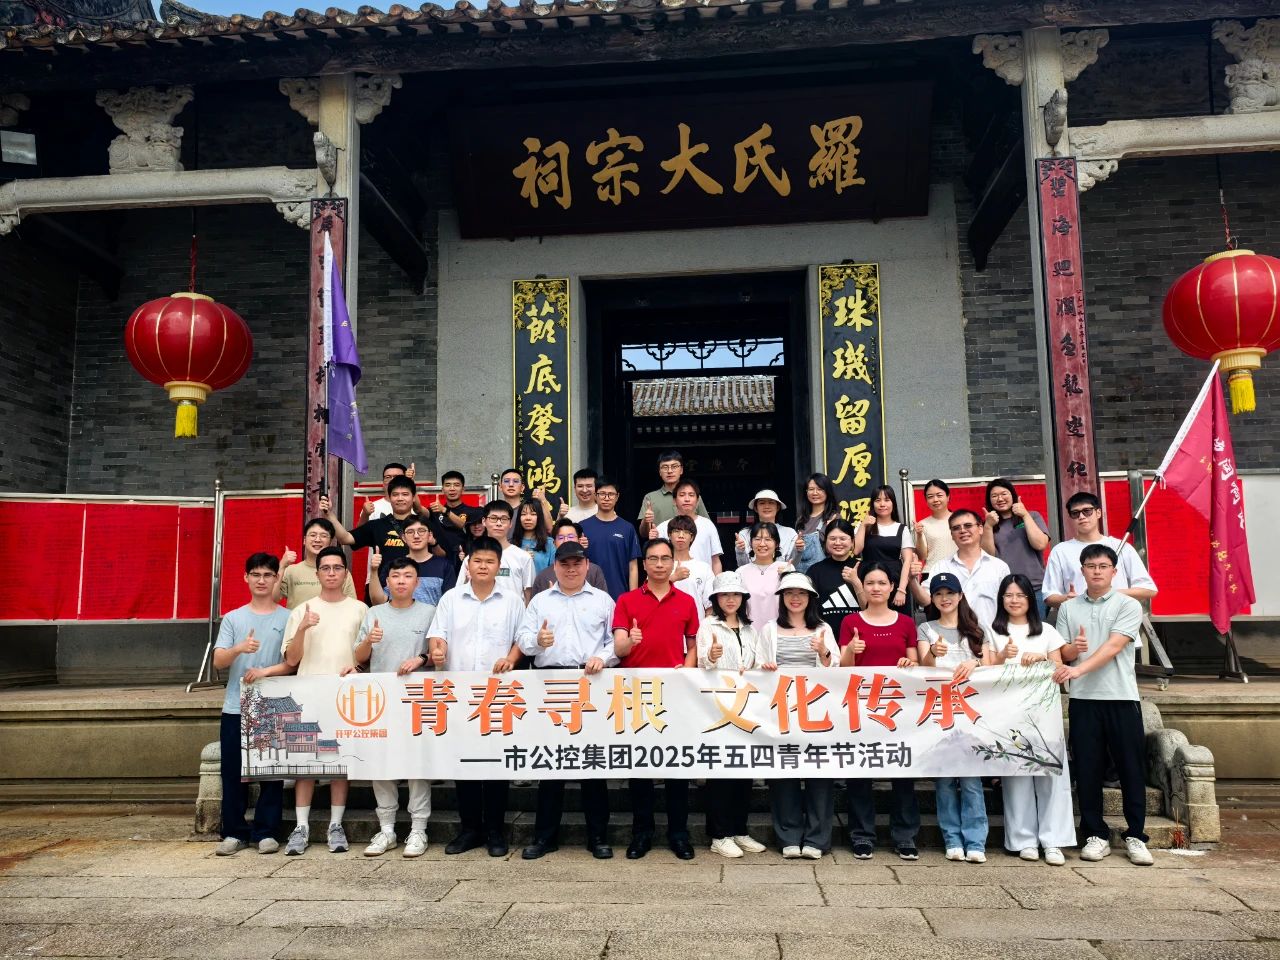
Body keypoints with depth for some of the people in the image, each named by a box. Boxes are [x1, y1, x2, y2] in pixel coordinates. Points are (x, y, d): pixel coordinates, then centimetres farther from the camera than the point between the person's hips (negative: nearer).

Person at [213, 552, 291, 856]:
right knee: (233, 773, 4)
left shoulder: (287, 618, 4)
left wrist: (266, 671, -14)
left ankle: (265, 832, 11)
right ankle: (234, 833, 15)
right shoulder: (233, 618, 8)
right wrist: (239, 648, -21)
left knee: (271, 771, 1)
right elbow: (218, 661, -1)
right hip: (236, 707, 2)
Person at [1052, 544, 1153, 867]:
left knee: (1131, 769, 3)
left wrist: (1078, 669, -24)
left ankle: (1135, 836, 14)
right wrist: (1074, 649, -15)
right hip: (1083, 699, 2)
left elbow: (1113, 647, -13)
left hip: (1121, 697, -2)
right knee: (1087, 770, 4)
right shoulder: (1068, 608, 10)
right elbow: (1061, 653, 9)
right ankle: (1096, 835, 15)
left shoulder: (1128, 606, 0)